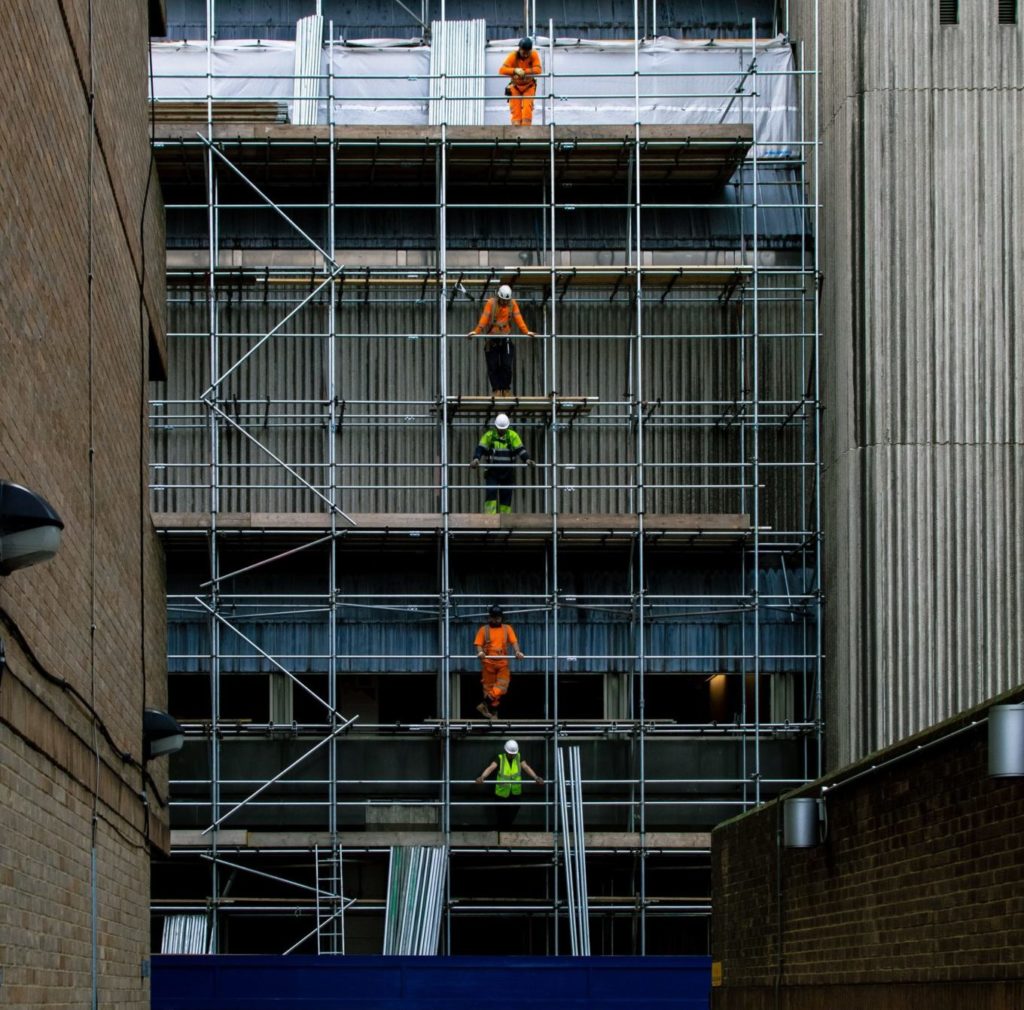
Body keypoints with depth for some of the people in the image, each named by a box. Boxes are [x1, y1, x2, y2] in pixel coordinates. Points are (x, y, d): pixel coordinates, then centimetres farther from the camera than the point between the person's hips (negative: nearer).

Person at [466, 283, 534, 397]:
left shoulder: (513, 304, 2)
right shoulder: (491, 303, -5)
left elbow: (518, 318, -6)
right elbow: (484, 318, -14)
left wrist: (526, 331, -20)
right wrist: (476, 331, -27)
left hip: (505, 338, 1)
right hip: (492, 339, -1)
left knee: (507, 366, -1)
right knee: (493, 366, 0)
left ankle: (506, 390, 8)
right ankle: (496, 390, 4)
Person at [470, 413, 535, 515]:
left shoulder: (512, 436, -1)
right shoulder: (489, 435, -3)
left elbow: (520, 449, -9)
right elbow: (480, 448, -12)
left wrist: (527, 459, -27)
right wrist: (476, 459, -32)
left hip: (507, 472, 1)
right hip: (492, 472, -1)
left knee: (506, 495, 3)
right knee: (491, 493, -14)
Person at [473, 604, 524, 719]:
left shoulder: (507, 628, 10)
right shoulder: (484, 629, 7)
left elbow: (514, 641, 1)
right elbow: (478, 644, 1)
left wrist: (517, 651, -19)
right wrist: (480, 652, -21)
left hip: (503, 662, 1)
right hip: (488, 663, -1)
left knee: (501, 687, -12)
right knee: (489, 687, 2)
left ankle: (486, 704, -4)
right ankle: (493, 712, 10)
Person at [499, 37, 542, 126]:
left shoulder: (534, 55, -17)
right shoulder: (513, 55, -20)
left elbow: (538, 69, -28)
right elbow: (502, 70, -29)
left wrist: (524, 71, -39)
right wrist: (515, 70, -45)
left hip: (529, 86, 0)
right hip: (515, 86, 0)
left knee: (527, 108, -14)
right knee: (516, 109, -4)